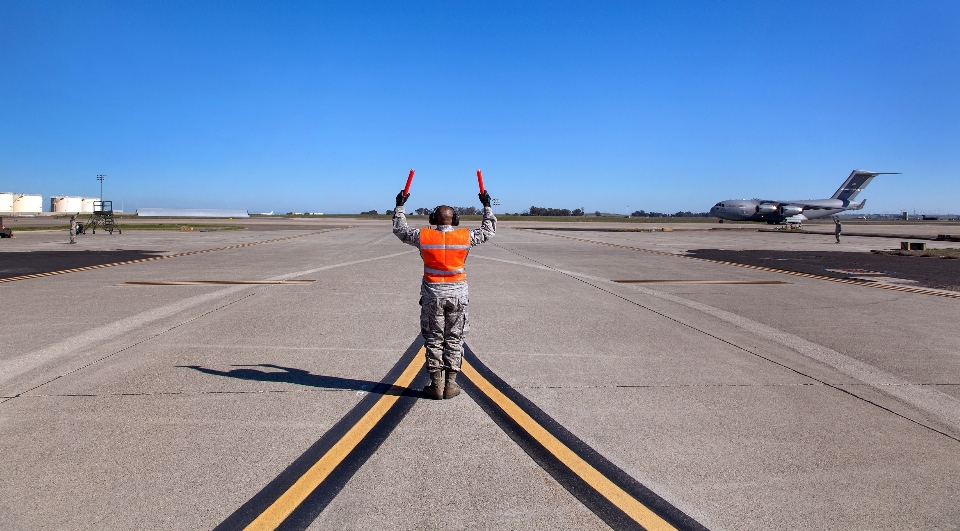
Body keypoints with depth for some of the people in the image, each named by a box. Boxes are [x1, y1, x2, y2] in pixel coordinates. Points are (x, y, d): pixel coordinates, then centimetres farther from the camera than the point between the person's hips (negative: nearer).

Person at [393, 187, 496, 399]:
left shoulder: (423, 236, -6)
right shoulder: (465, 237, -5)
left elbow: (400, 230, 11)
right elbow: (489, 231, 11)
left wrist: (399, 206, 22)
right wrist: (487, 206, 21)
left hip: (432, 294, 0)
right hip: (457, 294, 0)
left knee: (433, 339, 9)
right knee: (454, 339, 9)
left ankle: (436, 385, 12)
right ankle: (450, 385, 12)